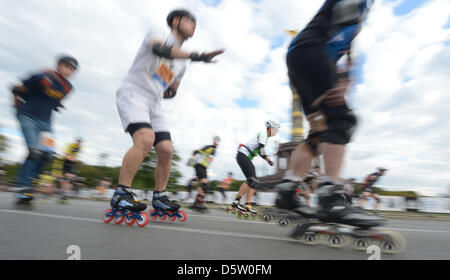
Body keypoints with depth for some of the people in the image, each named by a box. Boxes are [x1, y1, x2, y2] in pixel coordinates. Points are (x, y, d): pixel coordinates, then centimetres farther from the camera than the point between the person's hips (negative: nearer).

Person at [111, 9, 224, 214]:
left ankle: (159, 198, 9)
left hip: (154, 104, 7)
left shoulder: (181, 64, 17)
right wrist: (195, 55, -36)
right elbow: (159, 49, -26)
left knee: (166, 150, -5)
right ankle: (121, 194, -23)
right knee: (146, 139, -30)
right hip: (132, 94, -6)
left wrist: (160, 94, 7)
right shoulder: (157, 35, 0)